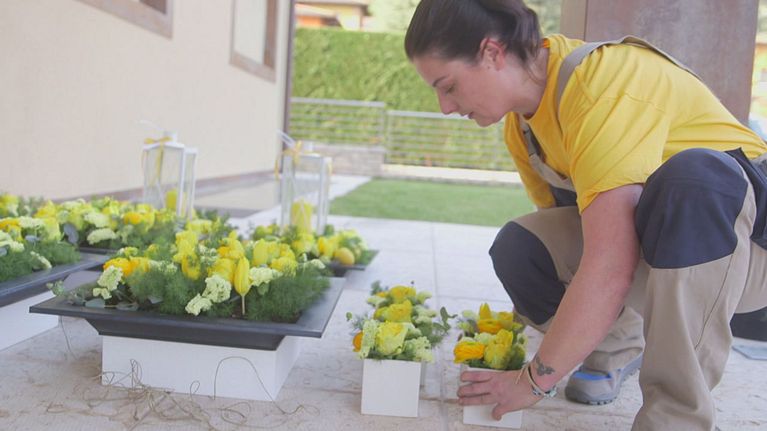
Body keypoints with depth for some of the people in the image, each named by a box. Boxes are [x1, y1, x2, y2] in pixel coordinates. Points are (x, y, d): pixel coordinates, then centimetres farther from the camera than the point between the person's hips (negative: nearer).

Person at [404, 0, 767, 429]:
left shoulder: (602, 85, -30)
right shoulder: (522, 122, -2)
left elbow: (608, 270, -36)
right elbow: (558, 224, 7)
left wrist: (535, 380, -27)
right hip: (650, 241, 7)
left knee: (692, 177, -38)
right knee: (519, 249, -17)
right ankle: (621, 346, 10)